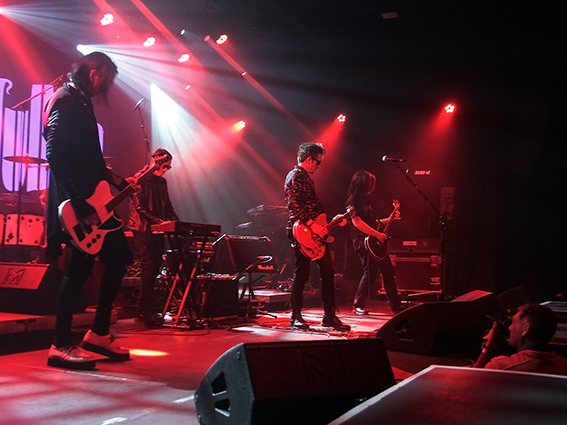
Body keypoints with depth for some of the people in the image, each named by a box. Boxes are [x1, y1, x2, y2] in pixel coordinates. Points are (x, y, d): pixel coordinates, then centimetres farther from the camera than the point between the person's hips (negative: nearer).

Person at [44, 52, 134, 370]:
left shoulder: (82, 103, 19)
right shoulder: (65, 101, -11)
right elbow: (56, 156, -22)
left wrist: (119, 182, 18)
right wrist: (80, 205, -25)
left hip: (92, 202, 10)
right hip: (76, 204, -10)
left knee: (120, 258, 10)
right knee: (81, 267, -7)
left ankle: (99, 334, 18)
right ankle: (61, 346, 3)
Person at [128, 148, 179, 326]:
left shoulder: (161, 182, 18)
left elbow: (167, 206, 20)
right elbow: (139, 207, -14)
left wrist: (176, 221, 2)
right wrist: (158, 221, -22)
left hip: (158, 231, 8)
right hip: (143, 230, -8)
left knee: (154, 269, 6)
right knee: (149, 268, -13)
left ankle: (144, 310, 13)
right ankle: (144, 311, -9)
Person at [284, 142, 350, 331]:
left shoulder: (306, 178, 21)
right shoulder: (295, 177, -10)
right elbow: (294, 206, -21)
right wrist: (312, 225, -25)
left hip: (315, 233, 10)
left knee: (328, 271, 5)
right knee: (302, 274, -3)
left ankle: (329, 315, 10)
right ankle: (296, 317, 9)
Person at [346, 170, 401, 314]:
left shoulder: (365, 199, 19)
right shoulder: (353, 200, -9)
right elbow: (357, 222, -20)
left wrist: (388, 220, 17)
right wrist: (377, 234, -20)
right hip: (363, 242, -9)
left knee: (388, 272, 8)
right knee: (370, 274, -10)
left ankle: (396, 306, 14)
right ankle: (358, 306, 2)